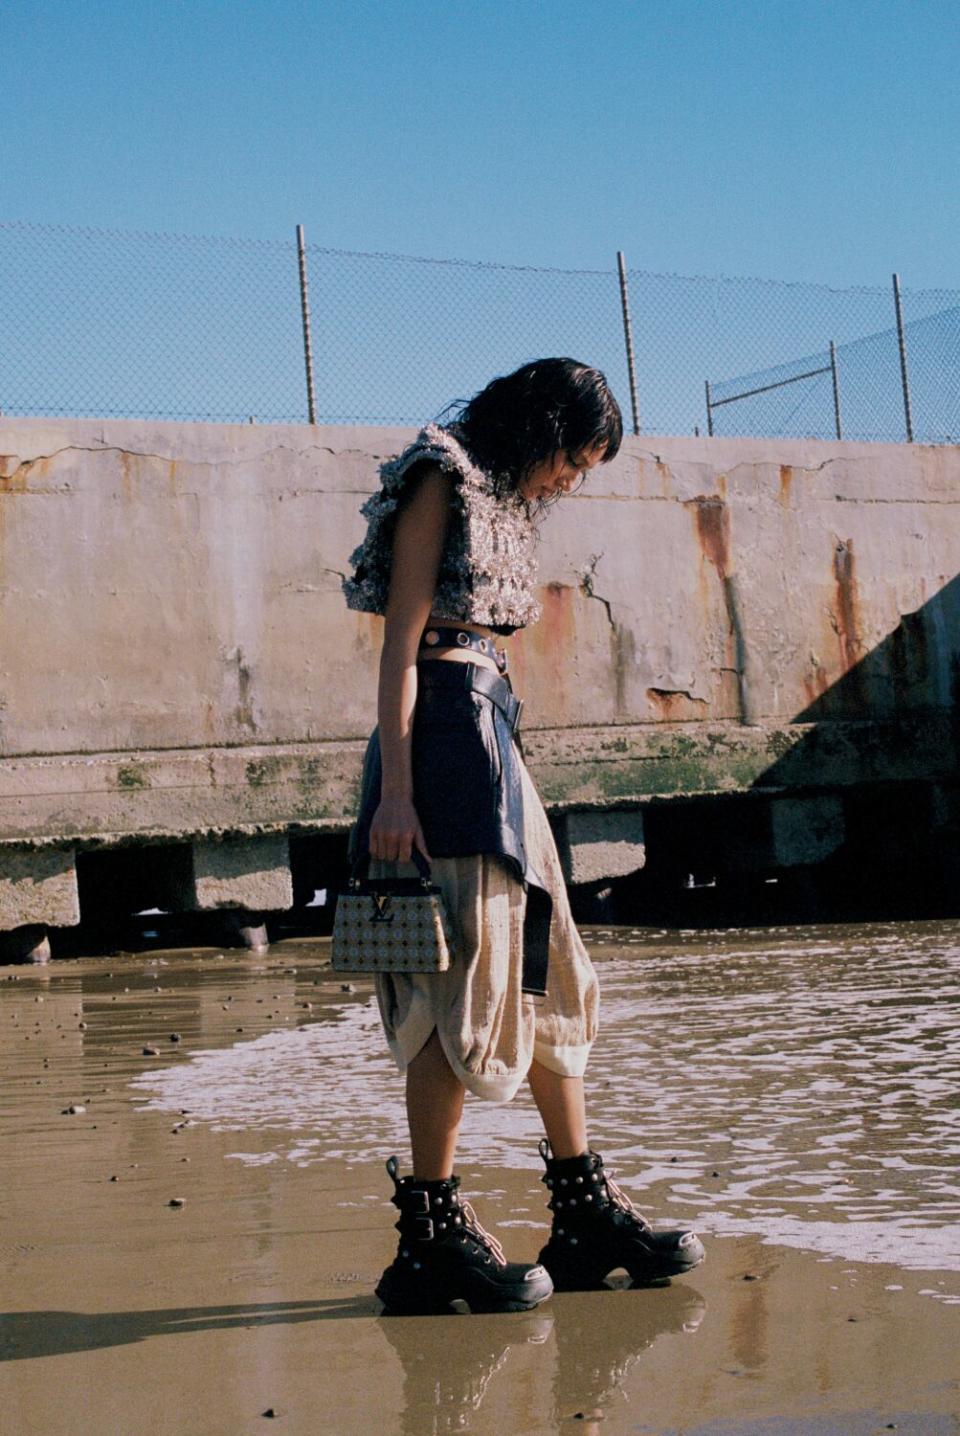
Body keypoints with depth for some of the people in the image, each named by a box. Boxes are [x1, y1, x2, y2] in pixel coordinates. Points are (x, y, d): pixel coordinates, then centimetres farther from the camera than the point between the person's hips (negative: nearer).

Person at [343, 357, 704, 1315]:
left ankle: (586, 1212, 17)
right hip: (440, 731, -10)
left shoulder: (504, 501, 19)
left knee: (543, 969, 10)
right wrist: (394, 792, -19)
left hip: (491, 729, 10)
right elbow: (400, 646, -14)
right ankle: (430, 1235, -2)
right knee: (464, 983, -9)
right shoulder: (442, 482, -7)